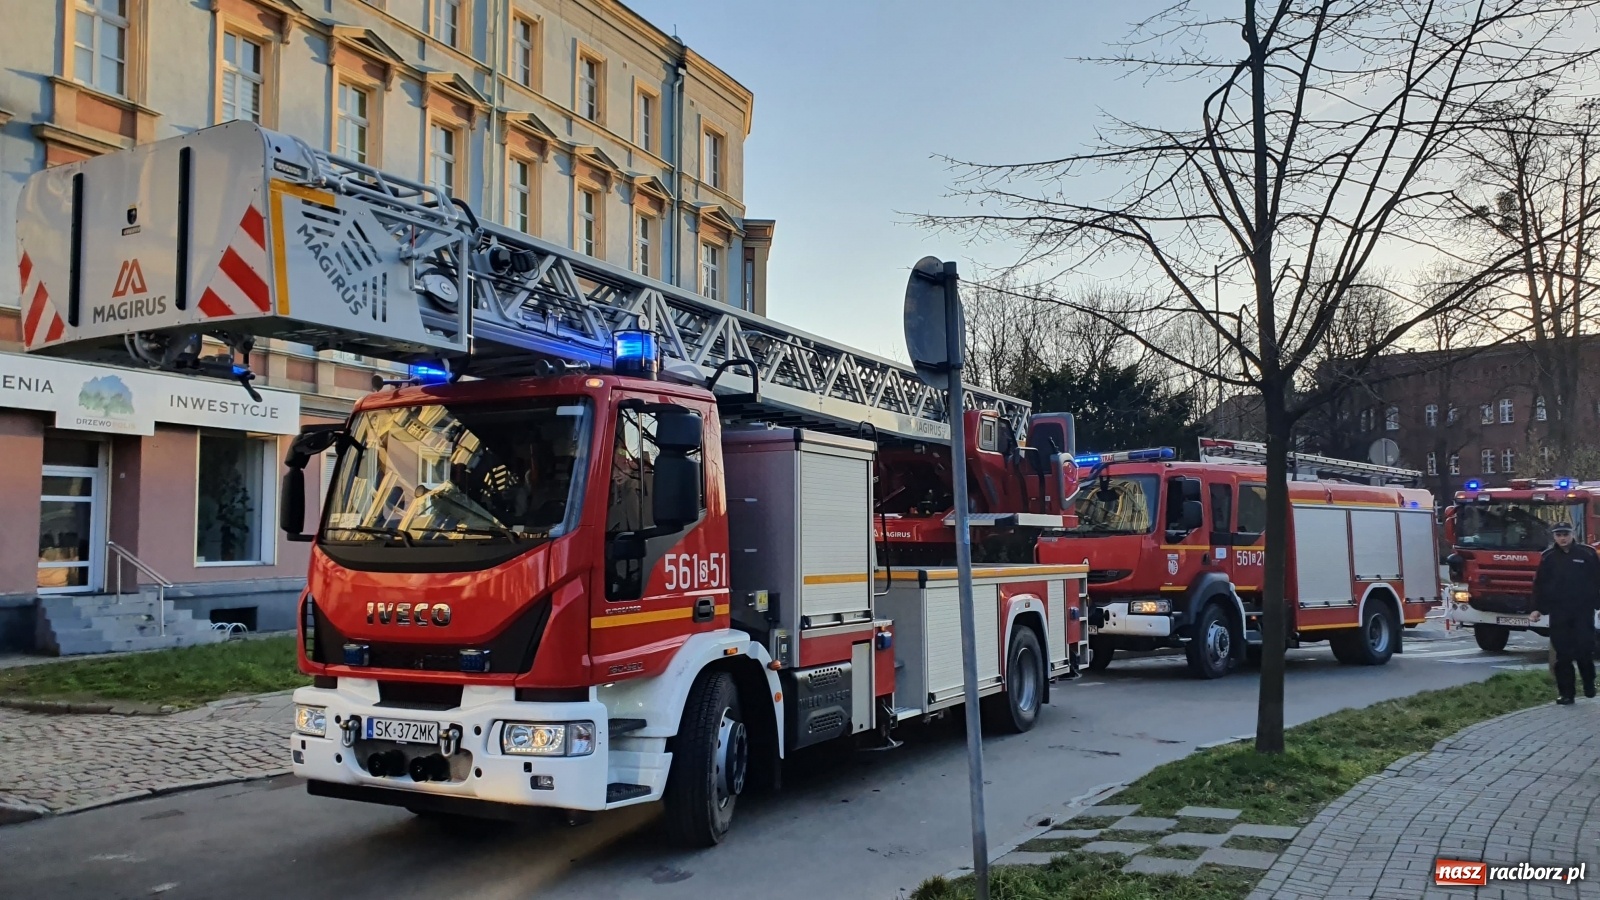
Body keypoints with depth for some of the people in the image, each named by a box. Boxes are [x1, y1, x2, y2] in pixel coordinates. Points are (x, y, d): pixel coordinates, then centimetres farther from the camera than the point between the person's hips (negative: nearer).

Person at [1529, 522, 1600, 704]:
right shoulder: (1548, 557, 7)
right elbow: (1540, 585, 9)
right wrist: (1538, 608, 5)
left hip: (1583, 611, -2)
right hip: (1558, 613, 2)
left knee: (1585, 649, -4)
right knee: (1563, 654, 1)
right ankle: (1565, 692, 5)